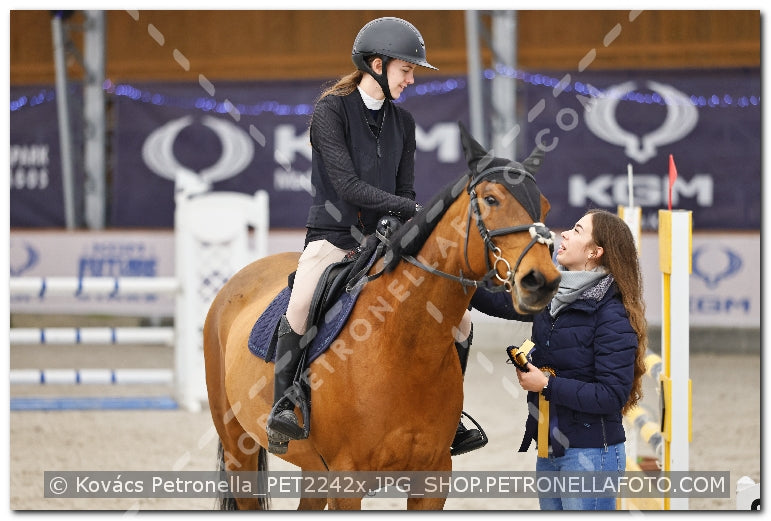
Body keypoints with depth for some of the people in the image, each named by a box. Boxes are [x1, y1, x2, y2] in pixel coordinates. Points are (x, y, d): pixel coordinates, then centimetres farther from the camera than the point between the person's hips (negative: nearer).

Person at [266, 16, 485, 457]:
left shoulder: (402, 121, 12)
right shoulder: (331, 111, -7)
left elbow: (405, 190, 12)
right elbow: (347, 185, -17)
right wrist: (413, 209, -20)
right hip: (333, 234, -6)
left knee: (459, 324, -3)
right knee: (300, 311, -36)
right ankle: (283, 409, -29)